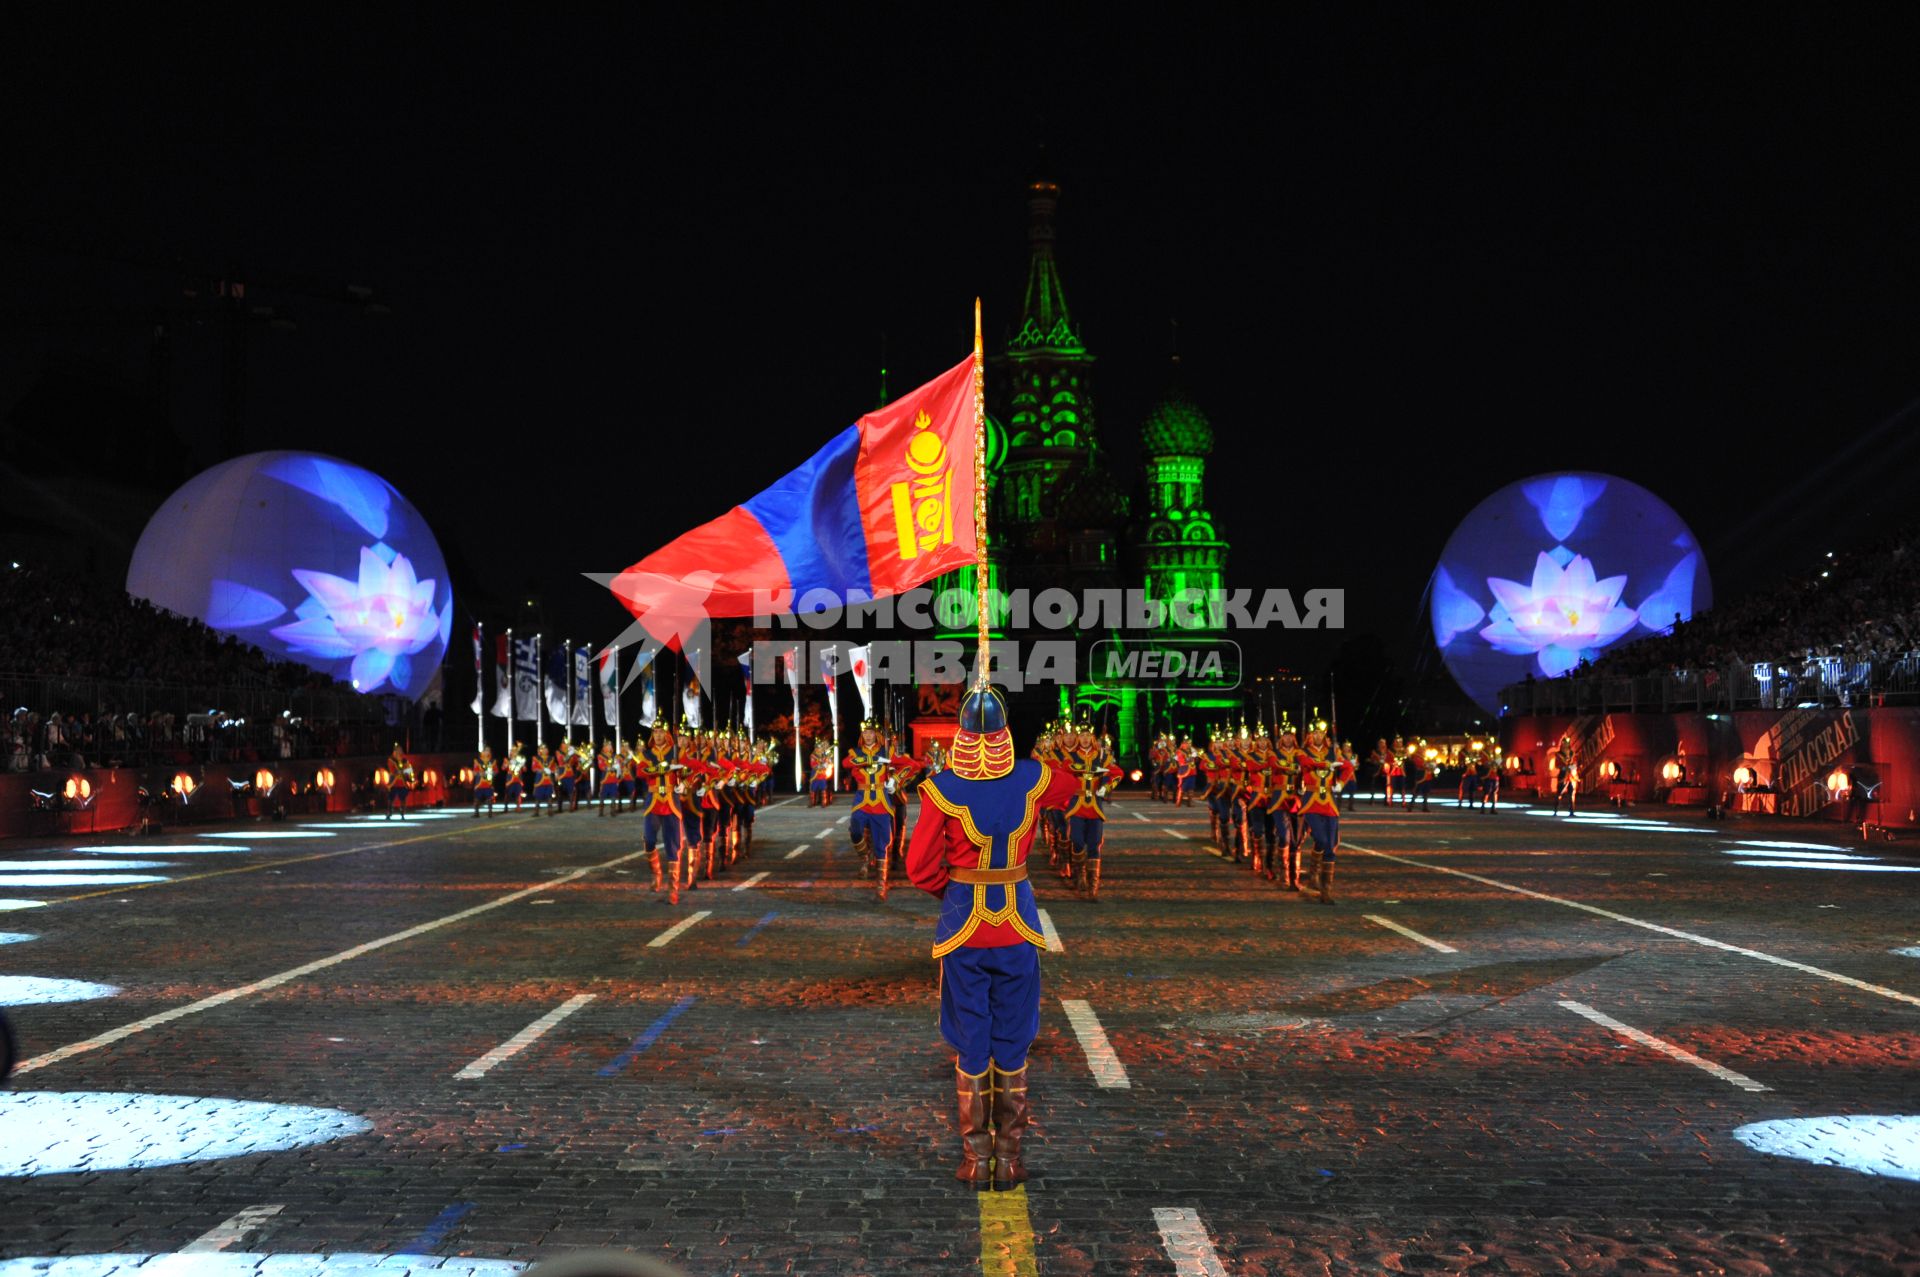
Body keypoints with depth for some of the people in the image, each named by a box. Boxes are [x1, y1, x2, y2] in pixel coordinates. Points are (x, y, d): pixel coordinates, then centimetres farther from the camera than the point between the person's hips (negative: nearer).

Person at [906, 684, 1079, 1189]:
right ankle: (1010, 1158, 18)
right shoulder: (1032, 779, -6)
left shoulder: (943, 788, -14)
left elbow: (920, 866, -8)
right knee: (1013, 1046, 12)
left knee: (970, 1047, 10)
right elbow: (1072, 785, 19)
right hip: (1018, 926, 2)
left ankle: (976, 1160, 16)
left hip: (963, 925, -1)